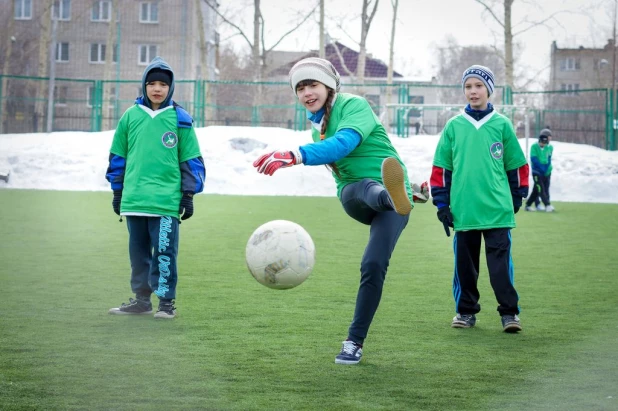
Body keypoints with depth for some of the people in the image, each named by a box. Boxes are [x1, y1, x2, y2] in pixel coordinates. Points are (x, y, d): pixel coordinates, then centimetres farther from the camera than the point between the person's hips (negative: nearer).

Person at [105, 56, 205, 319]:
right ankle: (141, 300, 20)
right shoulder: (130, 116, 7)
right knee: (138, 251, 11)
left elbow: (191, 160, 4)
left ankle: (166, 302, 5)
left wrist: (188, 195, 1)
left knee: (164, 252, -4)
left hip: (166, 199, -3)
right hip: (134, 198, 3)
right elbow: (117, 156, 14)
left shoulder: (180, 119, 1)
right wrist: (117, 191, 14)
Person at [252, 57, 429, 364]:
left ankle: (354, 342, -12)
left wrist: (294, 156, -44)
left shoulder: (354, 106, -10)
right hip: (354, 196, 5)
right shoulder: (316, 126, 16)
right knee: (364, 187, -35)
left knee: (373, 264, -24)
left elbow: (344, 143, -30)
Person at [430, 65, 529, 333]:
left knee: (500, 262, -4)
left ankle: (509, 311, 4)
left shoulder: (502, 125, 4)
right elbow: (441, 168, 9)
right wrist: (441, 204, 5)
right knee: (464, 262, 7)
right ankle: (466, 310, 19)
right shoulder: (454, 126, 6)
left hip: (498, 210, -1)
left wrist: (516, 198, 11)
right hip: (463, 209, 1)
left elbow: (518, 165, 11)